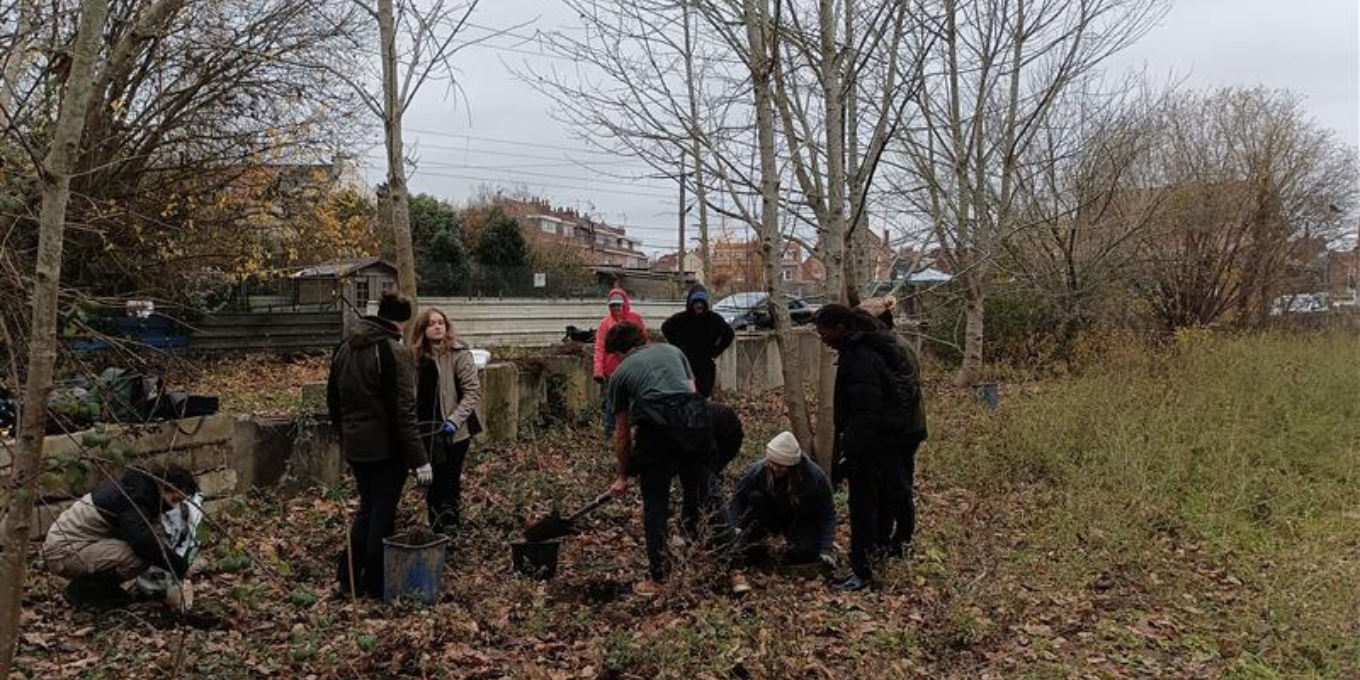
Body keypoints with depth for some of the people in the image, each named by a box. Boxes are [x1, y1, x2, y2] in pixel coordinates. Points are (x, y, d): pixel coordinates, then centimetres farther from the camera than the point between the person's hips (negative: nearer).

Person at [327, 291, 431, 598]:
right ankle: (375, 585, 14)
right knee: (383, 513, 5)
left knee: (367, 507, 21)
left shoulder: (344, 348, 7)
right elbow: (404, 411, -20)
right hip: (386, 446, -7)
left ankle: (349, 577, 24)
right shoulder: (395, 351, -17)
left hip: (354, 445, 7)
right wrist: (419, 458, -17)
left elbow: (333, 399, 15)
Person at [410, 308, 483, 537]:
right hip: (428, 432, 5)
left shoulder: (459, 353, -10)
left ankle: (448, 533, 10)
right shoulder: (418, 357, 5)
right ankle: (435, 532, 23)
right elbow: (417, 395, 14)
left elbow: (473, 391, -13)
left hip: (454, 432, -5)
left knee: (448, 485, -1)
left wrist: (455, 419, -21)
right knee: (432, 486, 11)